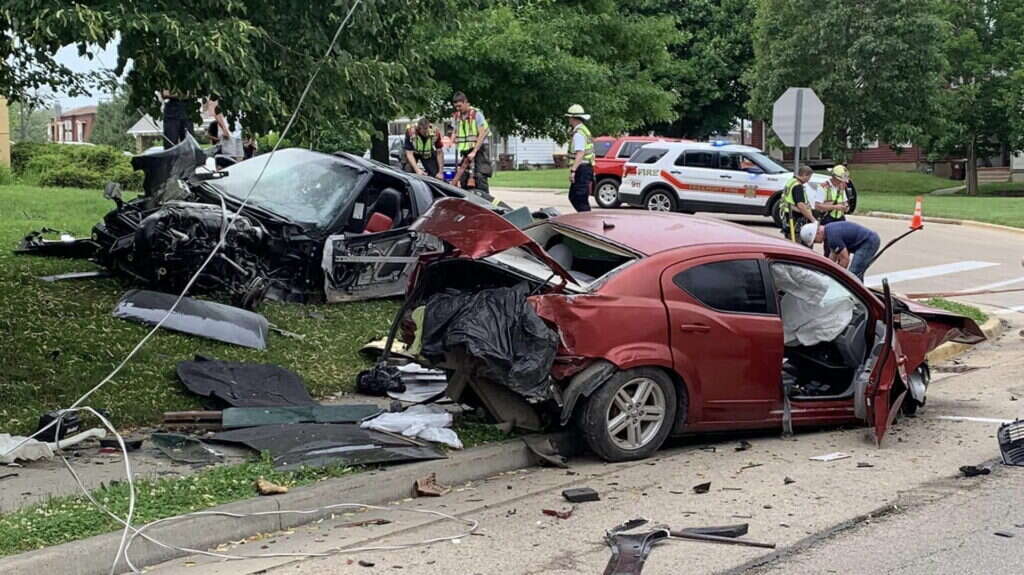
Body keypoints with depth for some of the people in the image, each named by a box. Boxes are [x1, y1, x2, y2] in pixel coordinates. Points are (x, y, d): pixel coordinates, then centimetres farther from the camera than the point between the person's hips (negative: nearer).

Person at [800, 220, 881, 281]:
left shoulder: (832, 236, -24)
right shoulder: (828, 230, 8)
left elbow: (845, 259, -19)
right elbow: (833, 254, 20)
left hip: (869, 242, -11)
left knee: (854, 275, -13)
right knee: (857, 274, 19)